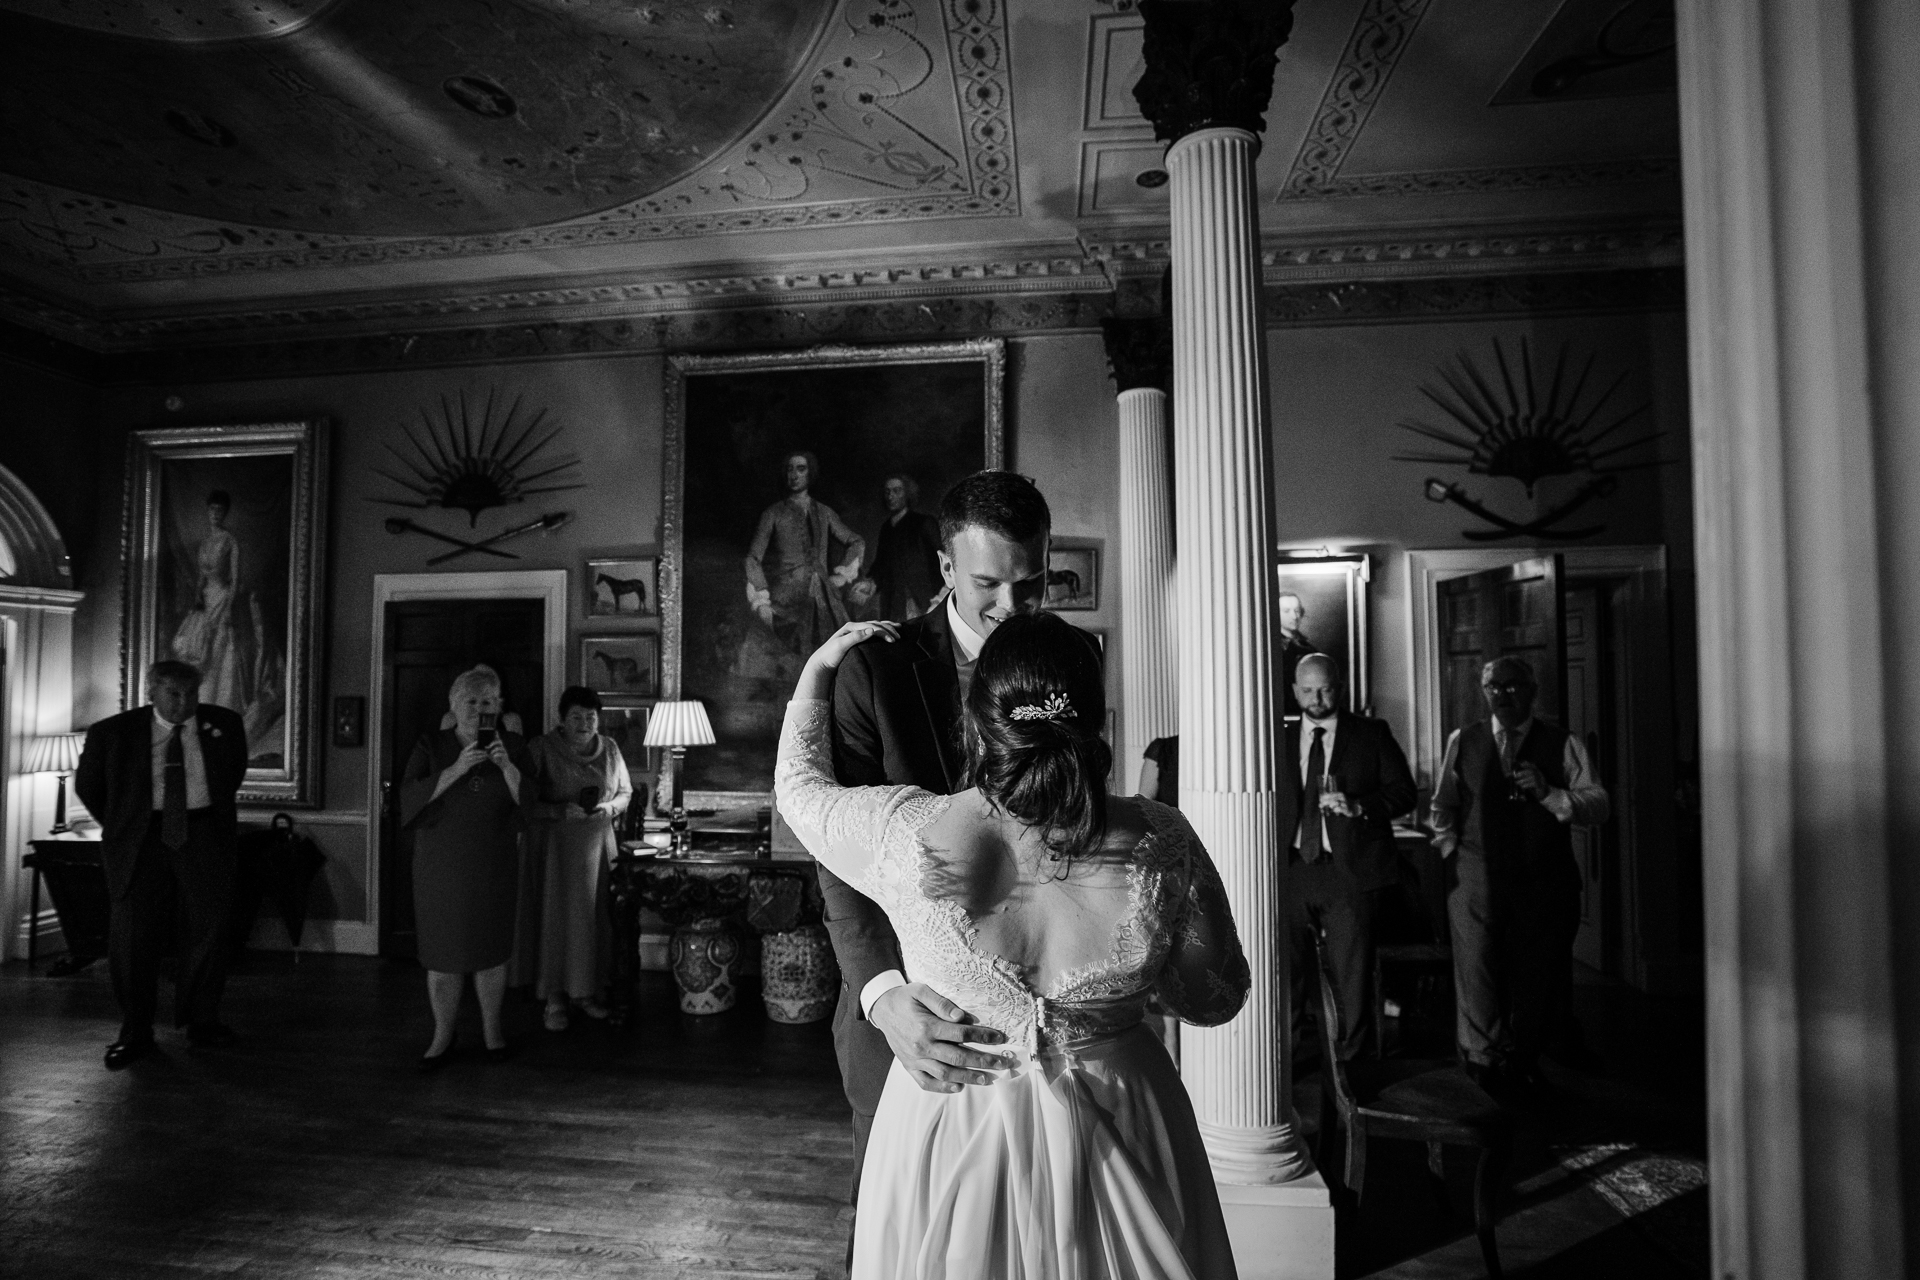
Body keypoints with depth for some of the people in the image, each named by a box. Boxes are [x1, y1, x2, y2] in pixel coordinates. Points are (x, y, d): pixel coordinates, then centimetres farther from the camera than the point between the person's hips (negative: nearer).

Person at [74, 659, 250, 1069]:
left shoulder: (224, 725, 3)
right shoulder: (113, 732, -2)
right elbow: (87, 785, 14)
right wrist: (119, 824, 14)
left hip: (204, 834, 1)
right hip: (140, 840, -1)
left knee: (208, 930, 3)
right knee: (132, 935, -2)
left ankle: (201, 1021, 16)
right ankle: (135, 1033, 11)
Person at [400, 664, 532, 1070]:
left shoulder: (513, 746, 3)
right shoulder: (430, 747, 2)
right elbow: (411, 798, -11)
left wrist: (507, 767, -20)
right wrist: (456, 769, -22)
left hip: (493, 867, 0)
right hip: (441, 867, 0)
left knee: (491, 950, 8)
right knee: (442, 953, 4)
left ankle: (492, 1027, 26)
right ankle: (442, 1035, 21)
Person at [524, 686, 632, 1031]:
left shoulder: (609, 749, 7)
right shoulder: (541, 750, -6)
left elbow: (626, 792, 14)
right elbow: (527, 802, -9)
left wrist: (611, 807, -6)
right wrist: (563, 811, -21)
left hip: (599, 845, 4)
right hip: (556, 845, -4)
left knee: (596, 918, 6)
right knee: (557, 917, -3)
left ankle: (588, 992, 20)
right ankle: (555, 1000, 8)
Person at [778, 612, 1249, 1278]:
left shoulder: (909, 835, -24)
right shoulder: (1159, 843, -23)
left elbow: (801, 783, -2)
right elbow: (1217, 998, -6)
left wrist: (817, 668, 12)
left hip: (950, 1131, 0)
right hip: (1118, 1128, 1)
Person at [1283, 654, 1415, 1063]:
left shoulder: (1372, 734, 5)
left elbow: (1405, 793, 1)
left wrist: (1358, 806, -16)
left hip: (1350, 869, -2)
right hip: (1292, 870, 2)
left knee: (1351, 974, 0)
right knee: (1288, 972, 7)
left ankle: (1352, 1060, 14)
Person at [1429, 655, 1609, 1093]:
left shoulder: (1563, 744, 5)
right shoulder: (1462, 742, 9)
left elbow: (1598, 806, -3)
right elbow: (1443, 807, 17)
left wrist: (1547, 792, -17)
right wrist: (1452, 852, 7)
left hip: (1544, 884, 0)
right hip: (1476, 880, 0)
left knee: (1537, 977, 7)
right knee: (1478, 975, -4)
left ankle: (1523, 1065, 25)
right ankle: (1485, 1063, 8)